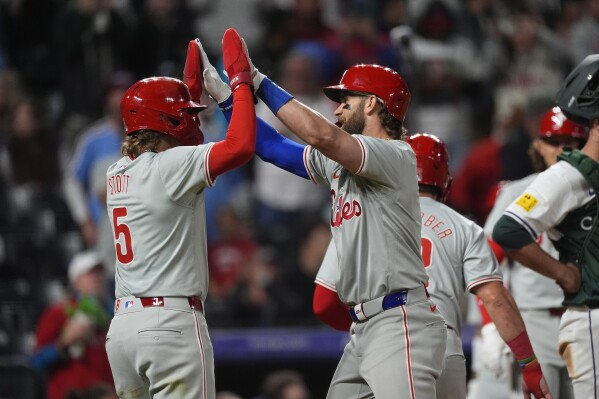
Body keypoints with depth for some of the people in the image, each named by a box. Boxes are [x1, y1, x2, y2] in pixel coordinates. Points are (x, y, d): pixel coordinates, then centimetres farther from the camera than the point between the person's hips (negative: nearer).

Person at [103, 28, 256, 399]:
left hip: (123, 323, 8)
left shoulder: (118, 173, 14)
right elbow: (241, 146, -20)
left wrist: (193, 87, 34)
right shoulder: (169, 166, -10)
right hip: (171, 322, -8)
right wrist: (240, 80, -8)